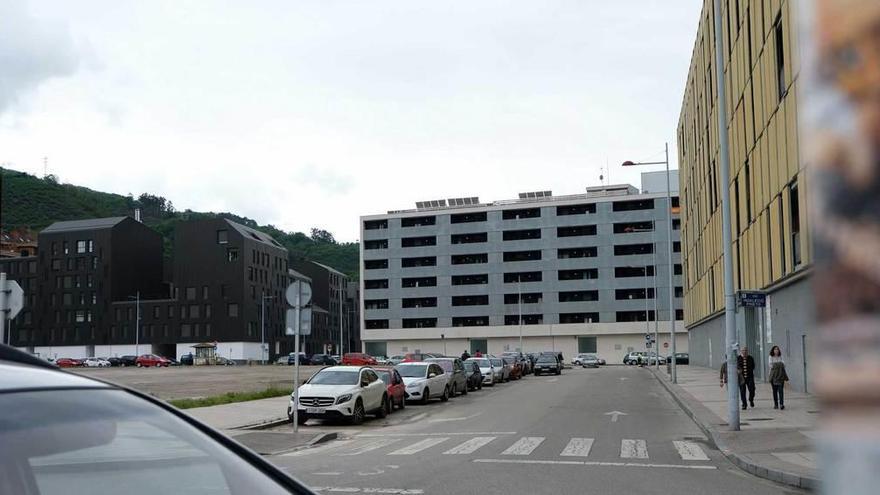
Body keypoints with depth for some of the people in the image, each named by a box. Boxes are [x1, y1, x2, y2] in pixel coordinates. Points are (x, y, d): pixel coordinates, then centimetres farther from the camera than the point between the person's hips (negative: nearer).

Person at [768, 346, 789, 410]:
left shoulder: (781, 357, 11)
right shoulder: (771, 357, 5)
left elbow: (784, 364, 4)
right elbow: (770, 365, -3)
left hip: (780, 376, 1)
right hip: (773, 375, 0)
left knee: (780, 390, -10)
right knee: (775, 390, 3)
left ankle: (782, 404, -15)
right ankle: (776, 404, 9)